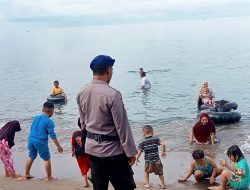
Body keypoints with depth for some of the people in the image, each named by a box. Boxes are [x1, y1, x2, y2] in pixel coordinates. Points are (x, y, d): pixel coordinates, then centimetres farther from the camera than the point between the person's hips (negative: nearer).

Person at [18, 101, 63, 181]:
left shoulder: (36, 118, 12)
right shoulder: (49, 121, -9)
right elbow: (52, 135, -11)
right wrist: (58, 146, -6)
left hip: (31, 140, 7)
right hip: (41, 142, -7)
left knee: (31, 157, 23)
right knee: (47, 159, 6)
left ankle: (26, 174, 35)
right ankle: (49, 177, 13)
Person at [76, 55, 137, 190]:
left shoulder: (81, 94, 0)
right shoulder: (112, 94, -21)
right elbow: (122, 127, -17)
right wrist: (130, 152, -9)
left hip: (92, 148, 7)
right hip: (112, 150, -7)